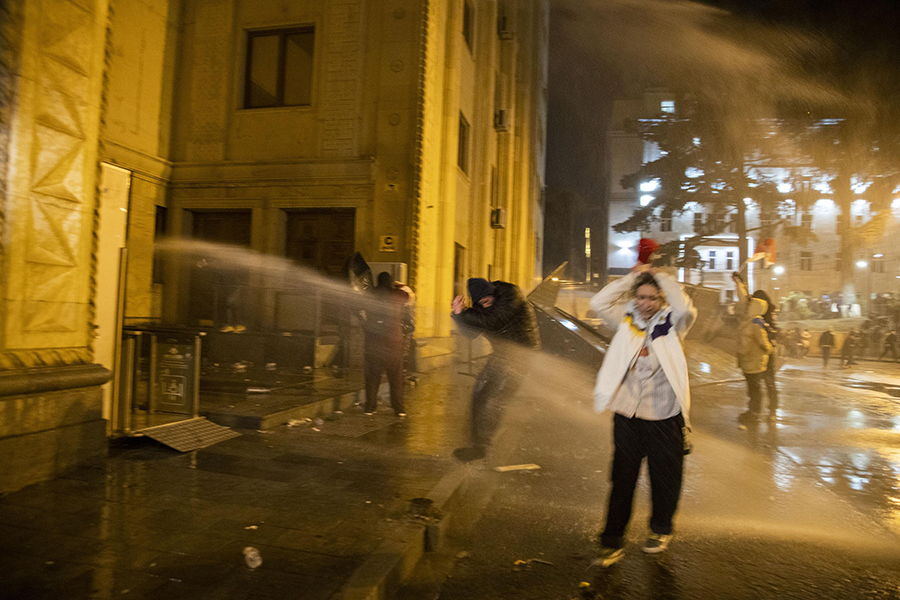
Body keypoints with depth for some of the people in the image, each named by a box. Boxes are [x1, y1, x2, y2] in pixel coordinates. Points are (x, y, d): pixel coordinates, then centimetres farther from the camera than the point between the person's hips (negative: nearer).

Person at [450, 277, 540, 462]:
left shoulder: (511, 294, -21)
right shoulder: (481, 305, 2)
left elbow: (490, 321, -30)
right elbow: (471, 333, 0)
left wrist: (463, 313, -22)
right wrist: (459, 314, -17)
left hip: (521, 354, -8)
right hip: (503, 354, 8)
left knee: (492, 400, -11)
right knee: (479, 392, 9)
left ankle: (479, 447, 1)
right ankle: (477, 439, 24)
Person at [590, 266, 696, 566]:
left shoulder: (672, 323, -2)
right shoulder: (627, 320, 5)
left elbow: (686, 309, -23)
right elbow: (599, 302, -7)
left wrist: (660, 276, -14)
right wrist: (631, 277, -8)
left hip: (665, 417, -1)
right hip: (628, 415, 1)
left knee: (665, 479, 15)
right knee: (622, 480, 7)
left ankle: (661, 529, 39)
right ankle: (612, 540, 17)